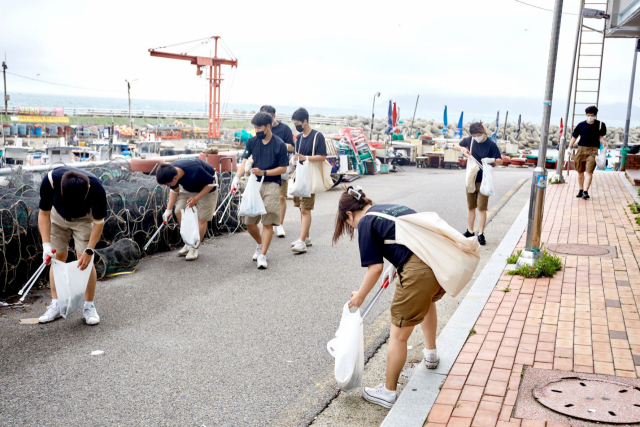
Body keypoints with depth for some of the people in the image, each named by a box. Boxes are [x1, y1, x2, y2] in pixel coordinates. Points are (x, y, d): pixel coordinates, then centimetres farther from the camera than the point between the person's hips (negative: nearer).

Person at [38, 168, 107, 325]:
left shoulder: (97, 189, -39)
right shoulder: (50, 180, -37)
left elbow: (99, 222, -24)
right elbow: (44, 214, -24)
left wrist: (89, 251, -28)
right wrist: (46, 245, -32)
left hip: (84, 219, -1)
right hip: (58, 217, 2)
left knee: (85, 260, -10)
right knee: (58, 257, 0)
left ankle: (89, 306, 1)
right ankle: (55, 305, 11)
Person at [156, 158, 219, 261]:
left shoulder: (195, 171, -43)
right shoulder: (171, 171, -23)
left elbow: (211, 183, -25)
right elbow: (174, 190, -3)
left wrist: (196, 198, -29)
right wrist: (168, 210, -8)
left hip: (206, 188, -6)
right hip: (188, 188, 6)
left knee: (201, 218, -9)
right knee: (179, 211, -5)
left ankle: (194, 249, 4)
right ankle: (188, 243, 11)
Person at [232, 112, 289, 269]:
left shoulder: (279, 144, -3)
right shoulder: (252, 142, 8)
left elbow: (283, 168, -3)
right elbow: (245, 162, 5)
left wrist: (263, 172, -13)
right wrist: (237, 177, -12)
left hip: (271, 185, -4)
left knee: (268, 223, -9)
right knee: (249, 222, 5)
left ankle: (262, 255, -3)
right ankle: (260, 245, 33)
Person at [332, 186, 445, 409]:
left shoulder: (366, 223, 0)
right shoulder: (394, 207, 22)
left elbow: (375, 267, -4)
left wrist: (360, 296, 10)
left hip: (418, 271, -9)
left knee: (399, 335, 6)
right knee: (427, 300, 39)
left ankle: (388, 393, 20)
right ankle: (431, 354, 58)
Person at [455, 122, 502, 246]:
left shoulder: (491, 144, -9)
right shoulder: (469, 140, 2)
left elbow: (500, 160, -5)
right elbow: (456, 146, 19)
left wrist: (491, 161, -27)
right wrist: (462, 148, -5)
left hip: (483, 180, -4)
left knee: (481, 208, -4)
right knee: (471, 207, 14)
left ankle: (481, 234, 1)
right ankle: (470, 231, 26)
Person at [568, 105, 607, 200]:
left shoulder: (600, 125, 3)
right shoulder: (581, 125, 3)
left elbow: (600, 136, 13)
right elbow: (574, 137, 7)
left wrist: (603, 142, -8)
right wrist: (570, 147, -1)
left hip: (593, 150, -2)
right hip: (581, 149, 2)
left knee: (589, 172, -13)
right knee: (580, 171, 9)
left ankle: (585, 191, -16)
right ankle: (581, 190, 23)